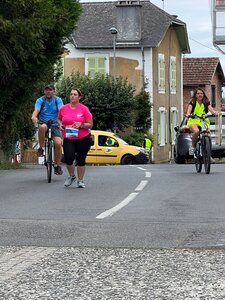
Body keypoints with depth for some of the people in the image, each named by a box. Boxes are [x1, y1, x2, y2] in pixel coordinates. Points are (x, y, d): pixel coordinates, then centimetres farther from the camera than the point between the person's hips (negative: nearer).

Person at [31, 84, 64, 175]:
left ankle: (57, 165, 2)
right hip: (43, 123, -1)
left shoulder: (58, 100, 1)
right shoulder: (40, 100, -1)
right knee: (42, 127, -39)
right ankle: (41, 147, -17)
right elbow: (36, 110, -19)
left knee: (58, 144, -18)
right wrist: (34, 117, -43)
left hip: (55, 125, 1)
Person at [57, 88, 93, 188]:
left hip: (83, 138, -1)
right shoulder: (63, 109, 2)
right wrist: (60, 124, 1)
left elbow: (90, 125, -3)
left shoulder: (84, 109, -5)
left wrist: (81, 125, -19)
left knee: (81, 160, 4)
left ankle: (80, 180, 24)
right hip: (68, 138, 1)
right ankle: (71, 176, 17)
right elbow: (59, 119, 22)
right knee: (68, 159, -13)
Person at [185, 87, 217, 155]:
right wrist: (188, 114, -35)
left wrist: (214, 112, -29)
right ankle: (192, 146, -13)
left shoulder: (206, 103, 12)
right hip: (193, 121, -3)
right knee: (196, 131, -36)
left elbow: (210, 109, -6)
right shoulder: (192, 103, 6)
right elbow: (189, 109, -12)